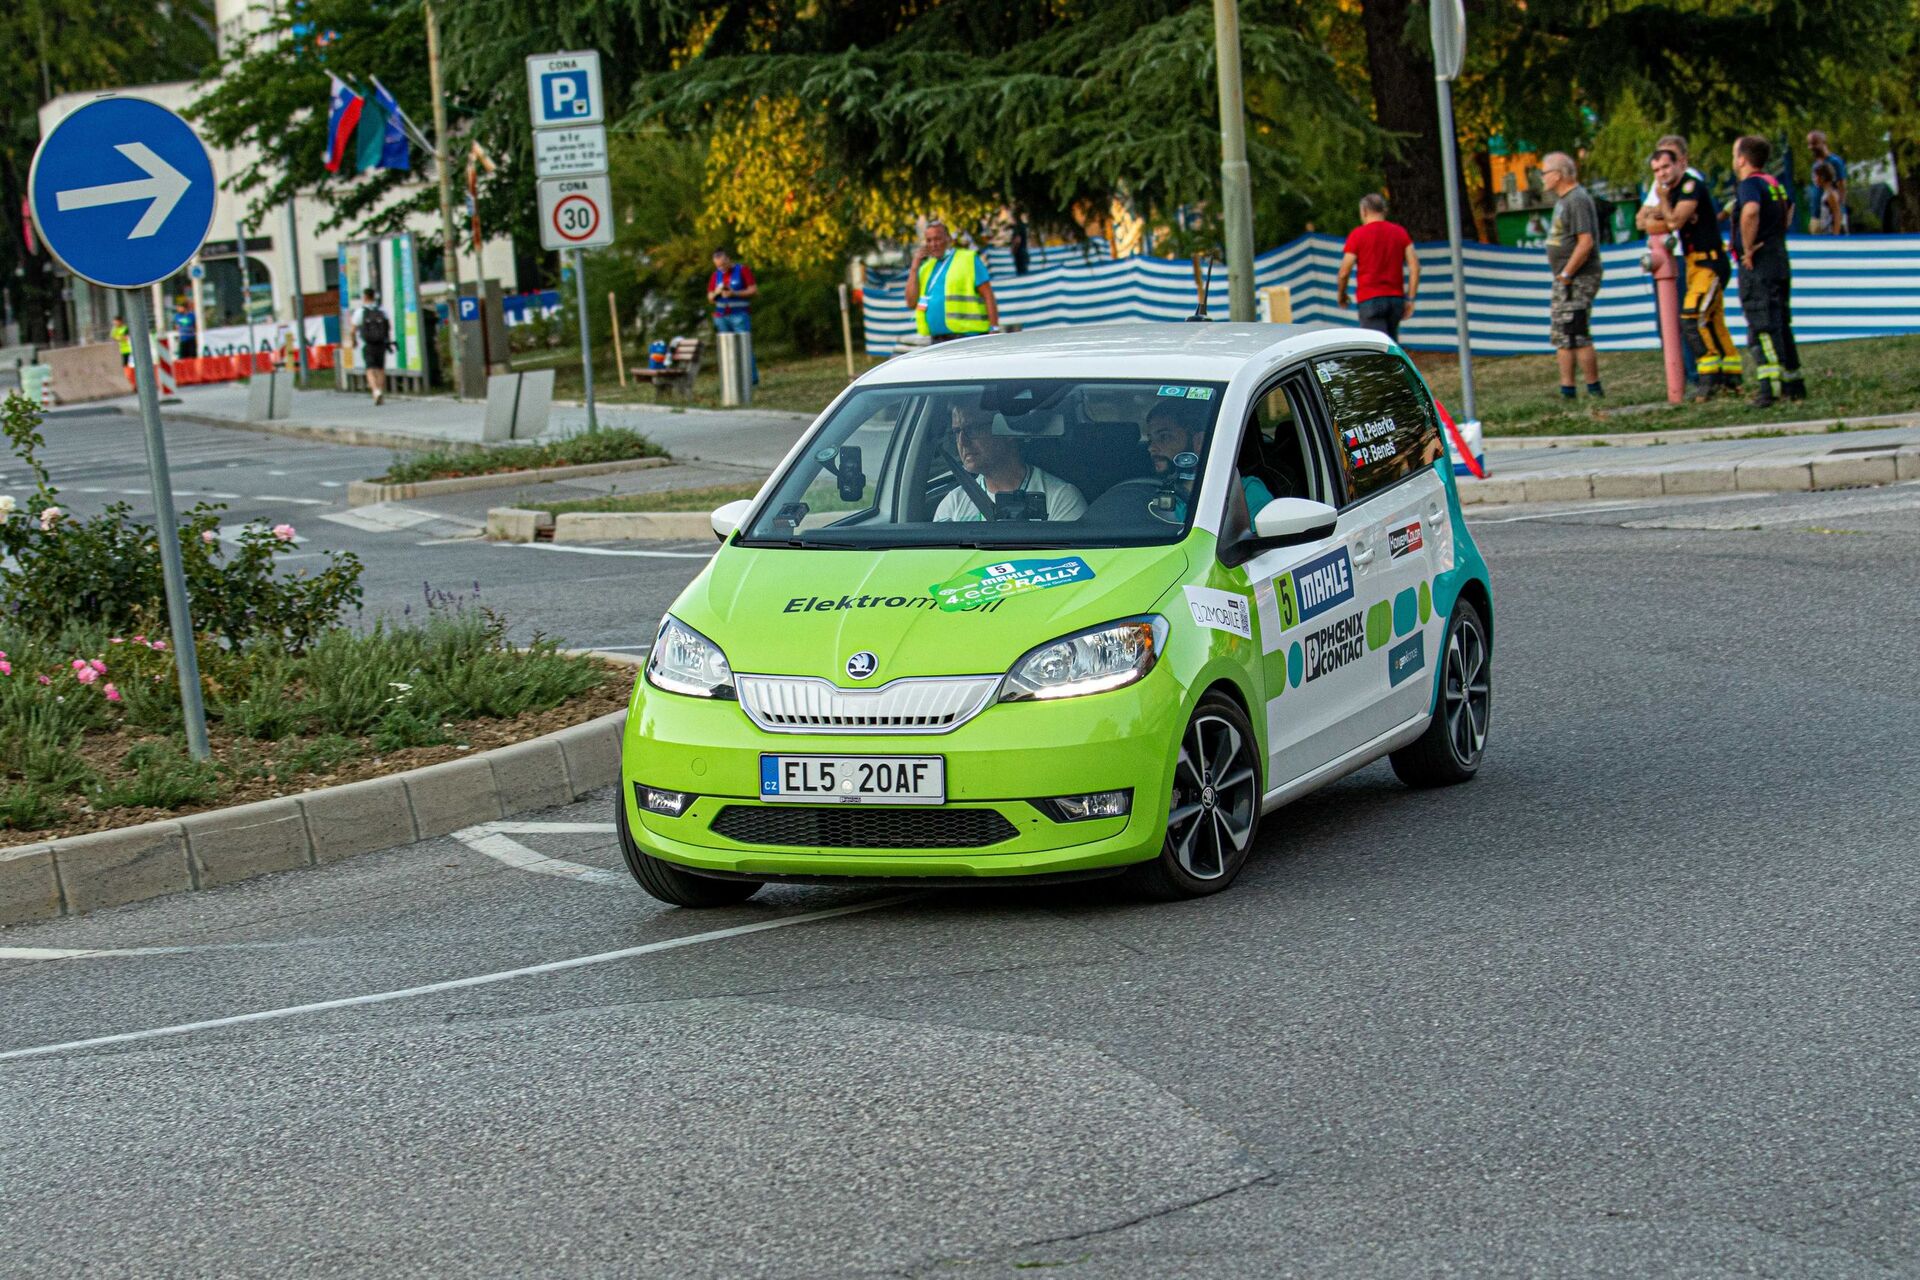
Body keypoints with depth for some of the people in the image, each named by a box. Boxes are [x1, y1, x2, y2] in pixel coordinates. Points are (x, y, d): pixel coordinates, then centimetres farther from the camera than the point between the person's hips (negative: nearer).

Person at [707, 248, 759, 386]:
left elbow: (754, 290, -6)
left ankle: (753, 379, -11)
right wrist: (716, 293, -9)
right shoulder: (715, 275, 14)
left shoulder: (743, 270, 0)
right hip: (721, 317, 5)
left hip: (740, 316, -5)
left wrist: (734, 293, -16)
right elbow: (710, 298, 15)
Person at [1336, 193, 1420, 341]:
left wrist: (1341, 295, 14)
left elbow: (1344, 272, -3)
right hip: (1396, 298, 4)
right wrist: (1410, 299, 5)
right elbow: (1415, 267, 2)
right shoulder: (1400, 232, 9)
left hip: (1369, 300, -4)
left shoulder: (1357, 235, -2)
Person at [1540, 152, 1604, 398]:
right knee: (1562, 337, 11)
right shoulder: (1564, 200, 16)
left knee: (1577, 336, -11)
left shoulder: (1577, 200, -16)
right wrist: (1562, 275, 15)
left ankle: (1594, 388, -5)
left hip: (1578, 279, -11)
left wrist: (1567, 273, -20)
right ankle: (1566, 388, 15)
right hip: (1565, 279, 11)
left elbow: (1586, 242, -24)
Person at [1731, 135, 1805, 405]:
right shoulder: (1775, 184, 15)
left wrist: (1748, 248, -22)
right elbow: (1789, 207, 37)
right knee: (1781, 324, 16)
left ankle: (1769, 383, -23)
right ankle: (1793, 383, 21)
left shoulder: (1749, 184, -12)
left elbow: (1750, 211, -33)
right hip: (1780, 259, 9)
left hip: (1757, 265, -9)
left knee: (1762, 327, -13)